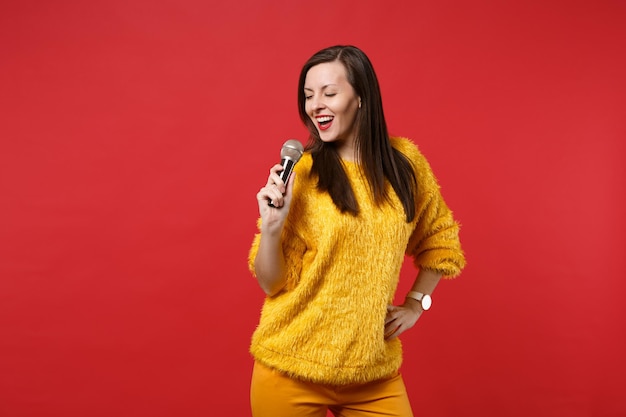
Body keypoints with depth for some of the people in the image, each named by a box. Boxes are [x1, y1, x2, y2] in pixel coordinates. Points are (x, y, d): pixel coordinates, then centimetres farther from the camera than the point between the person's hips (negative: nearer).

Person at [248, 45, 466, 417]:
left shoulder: (405, 162, 0)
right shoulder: (298, 174, -8)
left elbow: (439, 239, 16)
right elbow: (271, 284, -7)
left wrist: (416, 302, 8)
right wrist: (271, 226, -22)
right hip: (292, 371, -2)